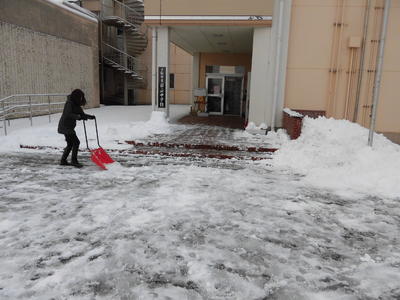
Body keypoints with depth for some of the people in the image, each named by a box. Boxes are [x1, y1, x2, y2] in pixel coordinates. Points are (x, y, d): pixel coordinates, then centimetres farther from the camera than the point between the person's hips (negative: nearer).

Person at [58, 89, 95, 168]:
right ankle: (74, 161, -7)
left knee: (70, 144, 15)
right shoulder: (69, 103, -16)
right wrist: (78, 117, -36)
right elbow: (68, 114, -28)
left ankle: (63, 161, 24)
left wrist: (90, 116, -4)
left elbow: (81, 113, 12)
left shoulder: (76, 104, 12)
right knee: (76, 142, -12)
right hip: (65, 126, -10)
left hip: (68, 127, 10)